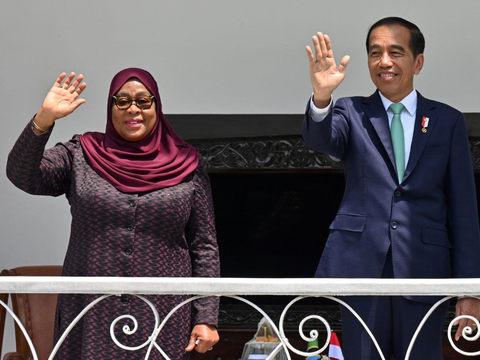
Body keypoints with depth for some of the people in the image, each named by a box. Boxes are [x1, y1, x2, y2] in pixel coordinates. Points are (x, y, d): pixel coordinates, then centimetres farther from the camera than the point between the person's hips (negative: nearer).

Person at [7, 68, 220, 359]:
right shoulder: (80, 157, 8)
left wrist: (206, 318, -1)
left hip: (163, 319, 0)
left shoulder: (187, 166, 7)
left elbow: (205, 247, 6)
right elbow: (23, 176, -6)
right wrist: (44, 119, -19)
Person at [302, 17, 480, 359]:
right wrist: (321, 98, -37)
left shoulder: (448, 121, 8)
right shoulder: (351, 112, 9)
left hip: (422, 269, 0)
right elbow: (322, 139, -14)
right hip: (361, 266, 0)